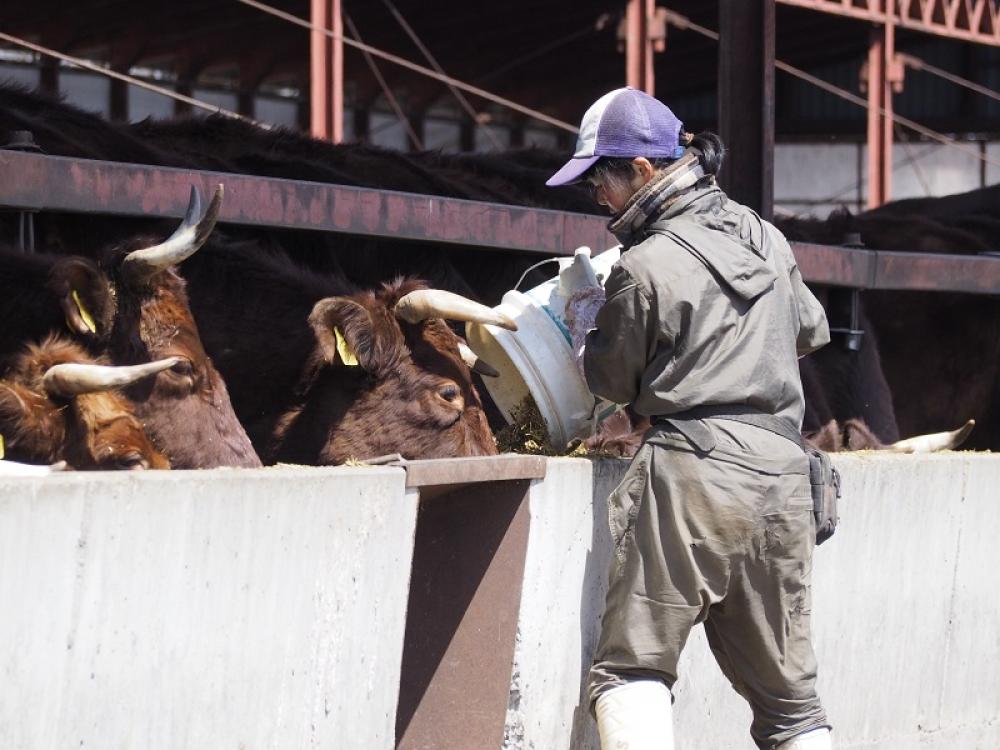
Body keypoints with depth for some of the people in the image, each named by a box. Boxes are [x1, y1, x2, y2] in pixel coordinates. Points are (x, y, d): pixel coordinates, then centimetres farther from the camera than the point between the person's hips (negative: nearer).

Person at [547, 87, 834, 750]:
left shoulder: (646, 267, -9)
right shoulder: (765, 237, 11)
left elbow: (613, 382, 5)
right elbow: (811, 330, 28)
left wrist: (586, 322, 24)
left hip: (693, 472, -6)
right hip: (781, 472, 6)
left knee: (633, 668, -2)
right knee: (787, 687, 12)